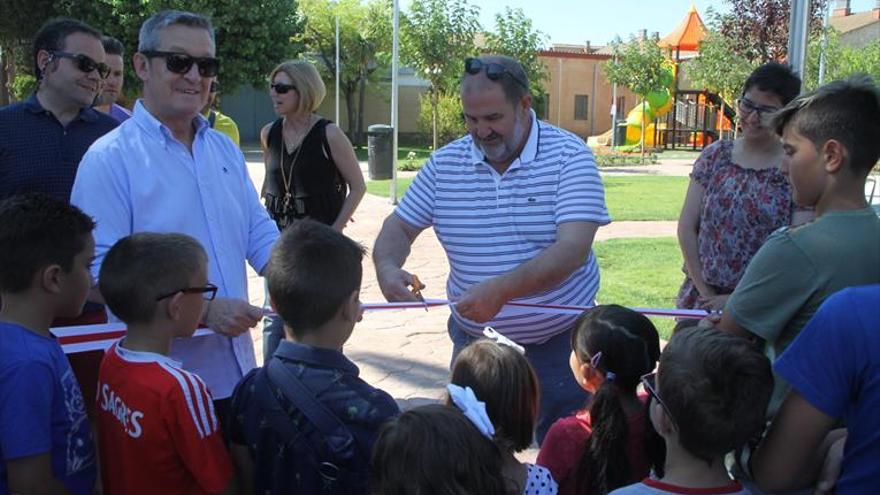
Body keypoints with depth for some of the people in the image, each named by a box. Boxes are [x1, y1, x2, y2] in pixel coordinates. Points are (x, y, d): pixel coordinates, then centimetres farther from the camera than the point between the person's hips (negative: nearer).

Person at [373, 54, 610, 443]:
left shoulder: (568, 155, -12)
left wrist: (501, 289, -37)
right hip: (475, 339, 3)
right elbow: (399, 227, 6)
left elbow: (574, 248, -23)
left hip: (559, 341, -3)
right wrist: (387, 268, -18)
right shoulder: (445, 163, 0)